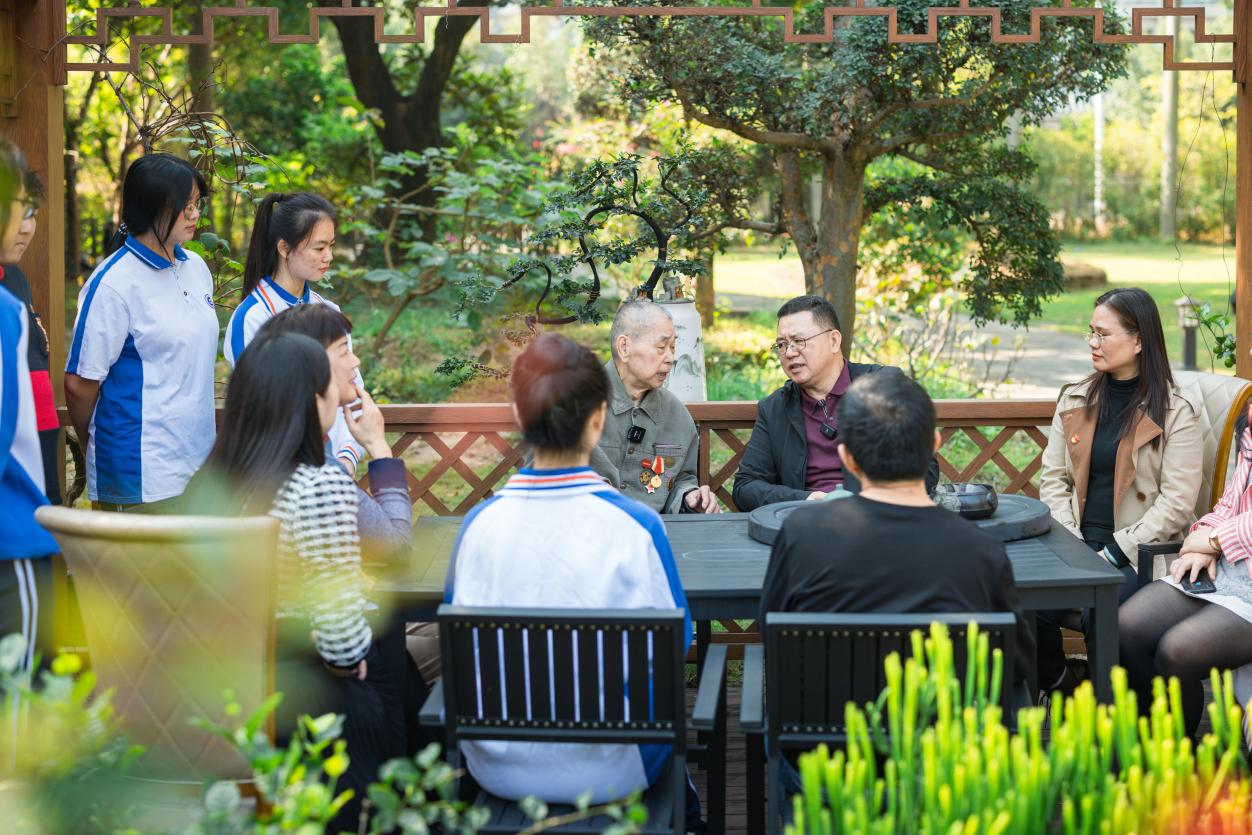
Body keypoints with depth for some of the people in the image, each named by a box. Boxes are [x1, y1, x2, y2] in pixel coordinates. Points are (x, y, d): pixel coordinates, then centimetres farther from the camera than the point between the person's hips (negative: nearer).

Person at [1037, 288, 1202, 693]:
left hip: (1140, 554, -4)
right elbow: (1052, 478, 11)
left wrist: (1114, 551, -16)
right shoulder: (1076, 399, 12)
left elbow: (1177, 501, -9)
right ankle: (1058, 689, 1)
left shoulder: (1177, 411, -4)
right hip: (1077, 543, 4)